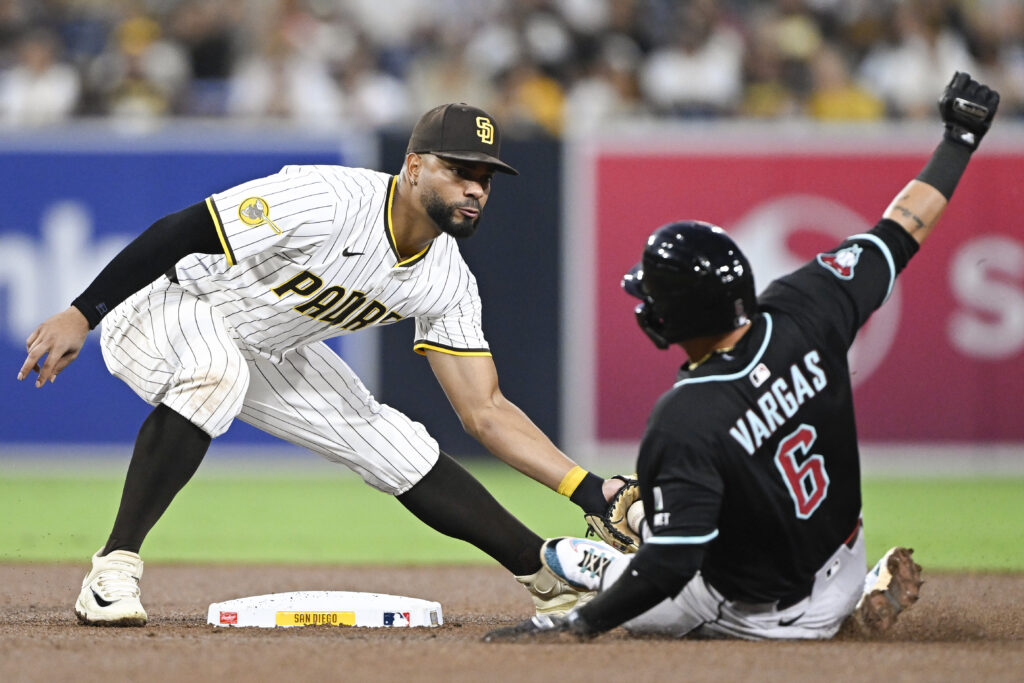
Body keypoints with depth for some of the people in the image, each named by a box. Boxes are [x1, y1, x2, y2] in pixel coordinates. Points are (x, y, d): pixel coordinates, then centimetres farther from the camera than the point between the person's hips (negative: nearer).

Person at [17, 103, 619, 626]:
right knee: (216, 374, -40)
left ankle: (552, 574, 17)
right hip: (162, 306, -7)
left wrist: (593, 491, -15)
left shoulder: (446, 282, -10)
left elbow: (485, 411, -6)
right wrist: (81, 316, -35)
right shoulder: (326, 203, -34)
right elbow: (181, 231, -32)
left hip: (266, 353, 7)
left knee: (401, 450, 3)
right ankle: (113, 572, -35)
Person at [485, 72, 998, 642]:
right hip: (843, 566, 5)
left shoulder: (685, 421, -34)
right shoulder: (803, 314, -19)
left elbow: (672, 563, -35)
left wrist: (580, 624, -26)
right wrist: (960, 138, 7)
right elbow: (901, 232, -6)